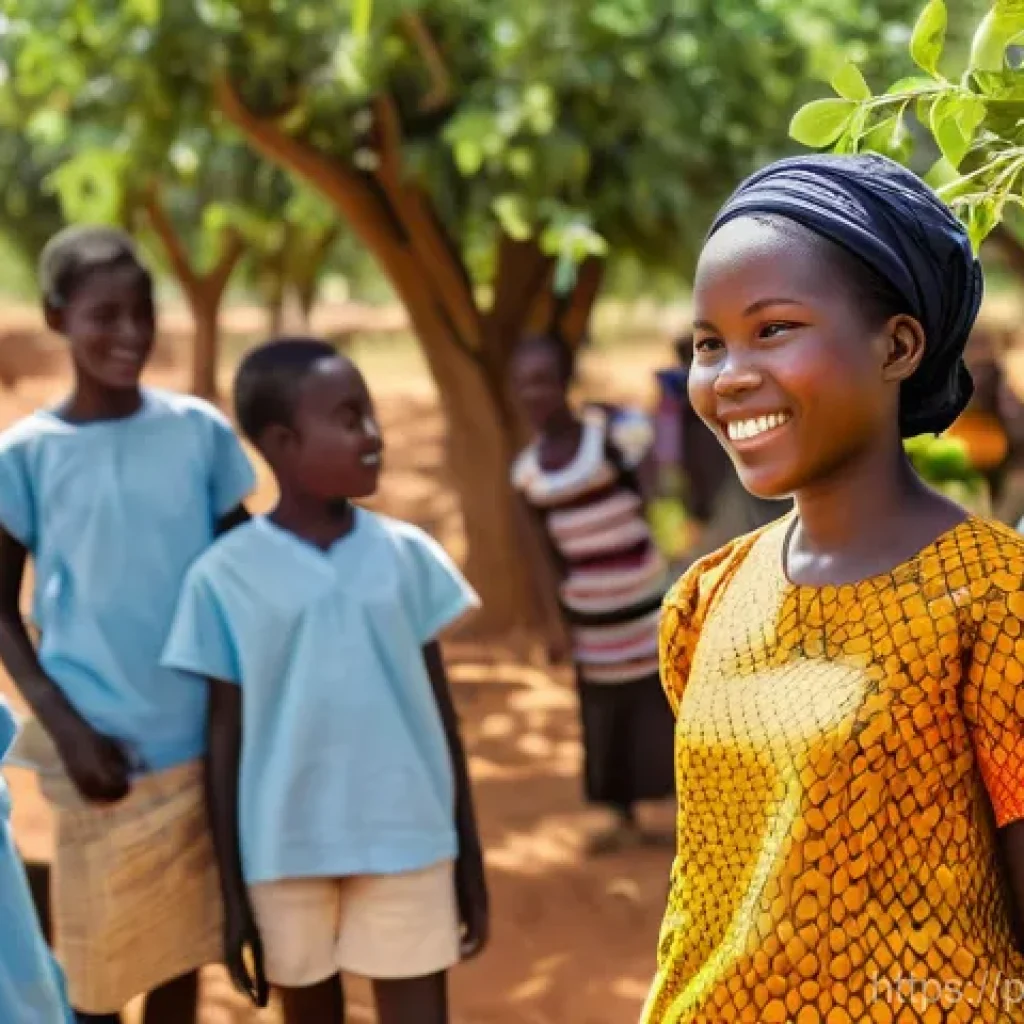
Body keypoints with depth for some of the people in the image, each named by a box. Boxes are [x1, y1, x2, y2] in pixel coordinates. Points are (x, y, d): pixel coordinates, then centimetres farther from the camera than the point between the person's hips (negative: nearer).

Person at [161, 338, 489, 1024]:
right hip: (285, 853, -1)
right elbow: (226, 736, -1)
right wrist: (233, 895, 0)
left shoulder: (407, 555, 0)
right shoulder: (225, 576, -6)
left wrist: (470, 858, 8)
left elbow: (440, 711, 6)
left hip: (407, 843, 1)